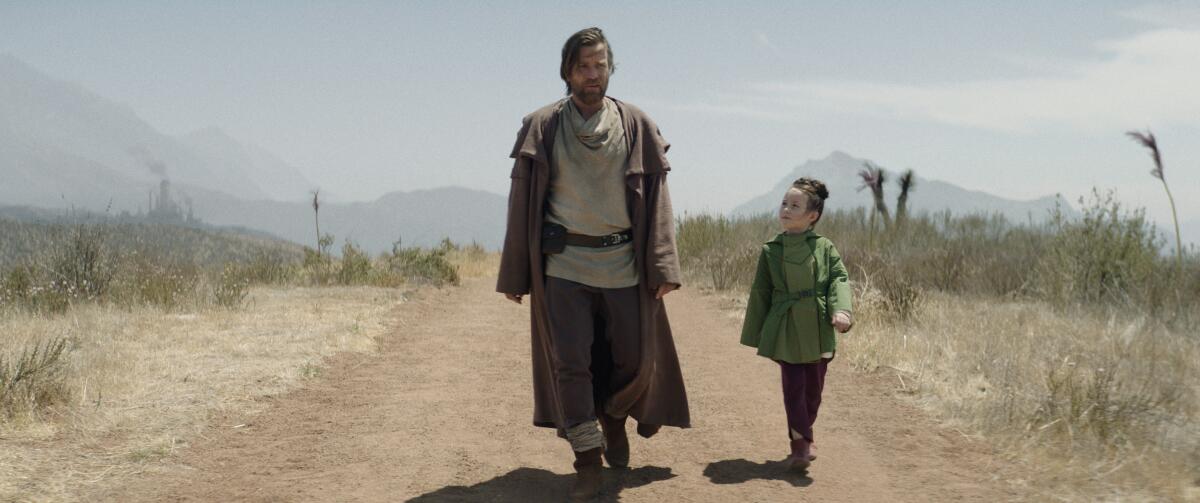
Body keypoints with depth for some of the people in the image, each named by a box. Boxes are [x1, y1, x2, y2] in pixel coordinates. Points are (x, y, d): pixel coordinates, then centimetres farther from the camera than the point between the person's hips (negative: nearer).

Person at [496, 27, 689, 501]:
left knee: (634, 358, 7)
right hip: (563, 263, -1)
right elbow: (522, 201, 3)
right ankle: (587, 458, 8)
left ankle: (613, 418, 37)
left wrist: (662, 265, -7)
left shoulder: (637, 125, 2)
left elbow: (656, 197, 1)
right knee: (570, 362, -3)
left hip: (623, 264, 1)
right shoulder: (542, 126, 1)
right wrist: (514, 274, 2)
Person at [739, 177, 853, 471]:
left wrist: (841, 310, -22)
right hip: (785, 331, -1)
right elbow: (761, 293, 6)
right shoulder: (771, 251, 3)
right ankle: (802, 444, -6)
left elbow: (840, 279, -3)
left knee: (813, 388, 10)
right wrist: (756, 335, 7)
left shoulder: (824, 247, 2)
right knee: (794, 386, -7)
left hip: (818, 331, 1)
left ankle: (800, 441, 26)